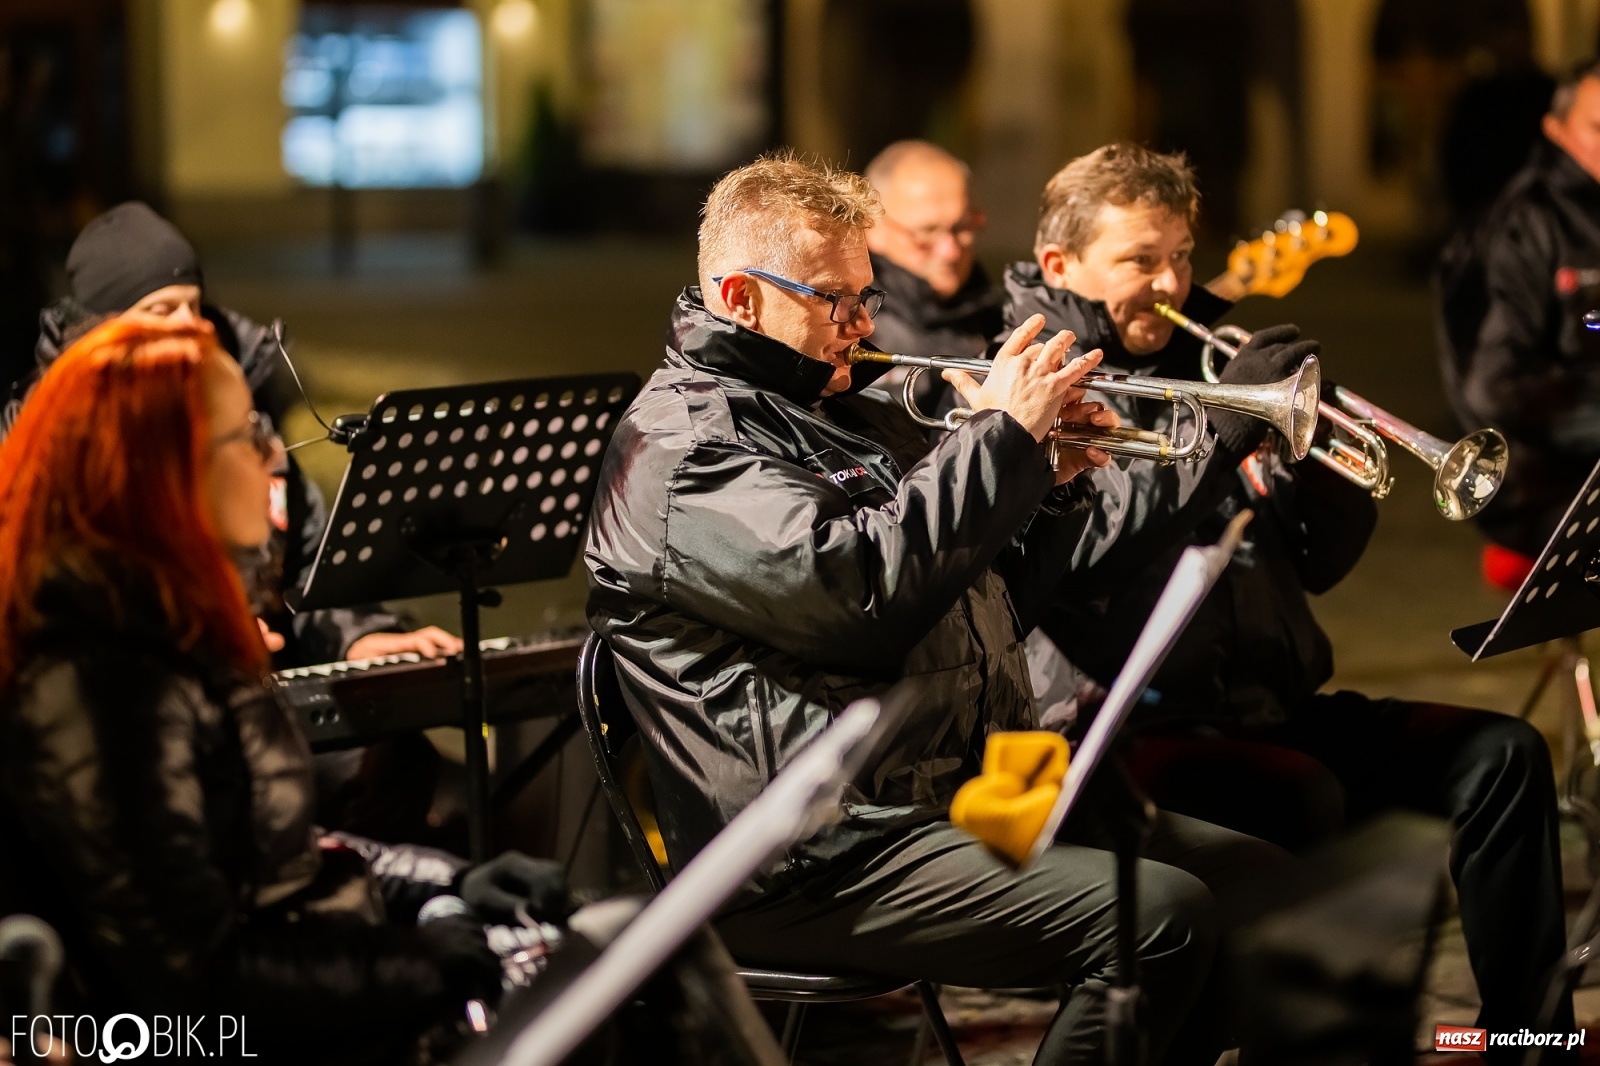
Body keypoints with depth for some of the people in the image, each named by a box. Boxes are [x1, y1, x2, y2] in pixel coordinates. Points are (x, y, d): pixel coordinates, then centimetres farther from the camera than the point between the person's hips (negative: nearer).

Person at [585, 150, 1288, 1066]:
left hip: (973, 792, 10)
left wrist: (1053, 489, 7)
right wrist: (1002, 433, -17)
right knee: (1160, 915, -24)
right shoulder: (682, 446, -9)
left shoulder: (853, 417, 23)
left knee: (1252, 877, 4)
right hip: (824, 859, -10)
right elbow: (858, 587, -25)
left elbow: (991, 609, 26)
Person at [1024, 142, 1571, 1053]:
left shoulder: (1197, 367, 20)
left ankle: (1526, 1025, -7)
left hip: (1268, 704, 7)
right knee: (1302, 796, -34)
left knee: (1500, 753, -8)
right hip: (1133, 729, -7)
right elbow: (1073, 569, -21)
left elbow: (1321, 562, 16)